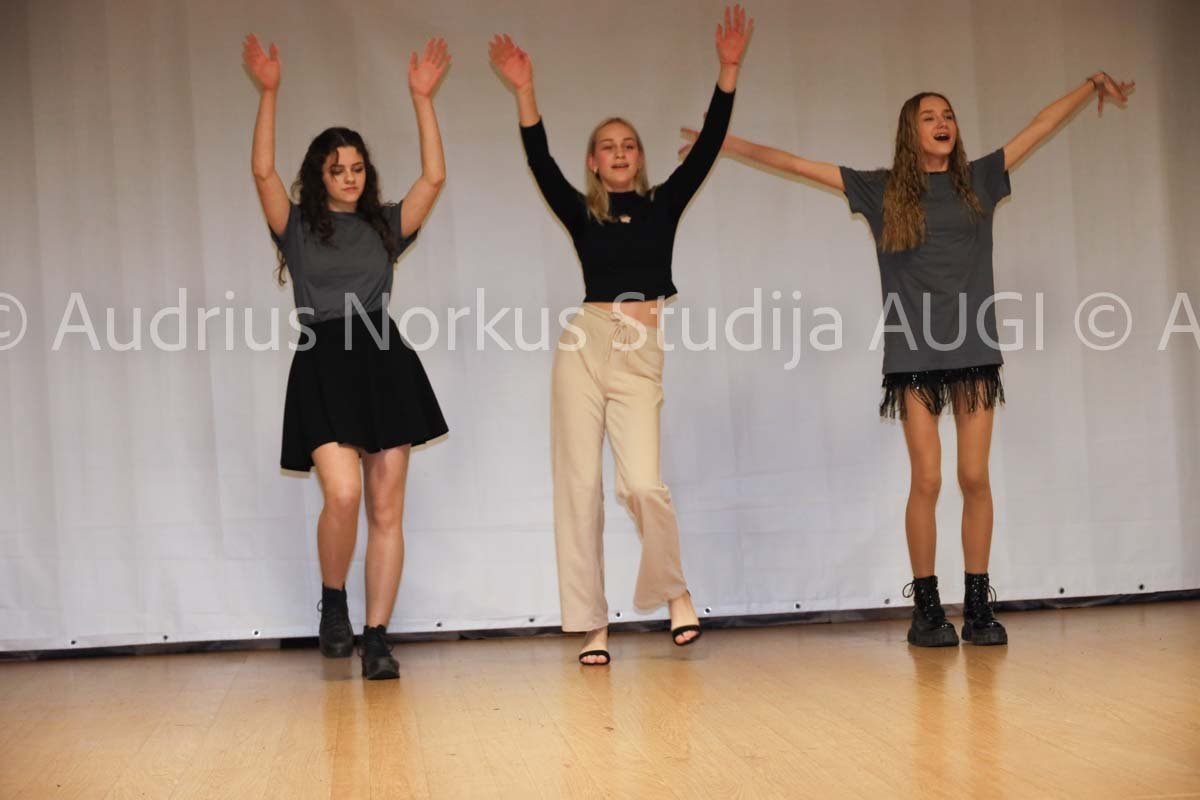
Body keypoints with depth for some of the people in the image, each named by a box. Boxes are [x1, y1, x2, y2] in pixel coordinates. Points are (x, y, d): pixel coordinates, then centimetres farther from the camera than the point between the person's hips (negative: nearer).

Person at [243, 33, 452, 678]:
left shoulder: (384, 226, 14)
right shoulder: (297, 226, 10)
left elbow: (434, 177, 4)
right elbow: (263, 171, -5)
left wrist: (421, 97, 0)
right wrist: (268, 92, -11)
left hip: (385, 365, 2)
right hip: (323, 368, -2)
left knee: (386, 509, 0)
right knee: (343, 493, -20)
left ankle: (376, 638, 6)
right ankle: (333, 601, 6)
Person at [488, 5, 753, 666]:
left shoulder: (663, 204, 10)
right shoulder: (581, 213, 11)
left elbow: (707, 147, 2)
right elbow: (540, 164, -2)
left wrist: (729, 70, -6)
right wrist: (523, 92, -12)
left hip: (640, 354, -1)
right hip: (583, 347, 2)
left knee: (642, 483, -16)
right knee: (578, 487, 0)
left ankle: (675, 591, 10)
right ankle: (592, 625, 8)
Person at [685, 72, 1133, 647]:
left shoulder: (978, 180, 10)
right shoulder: (882, 190, 5)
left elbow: (1042, 126, 16)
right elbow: (797, 164, 5)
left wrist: (1093, 84, 17)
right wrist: (727, 144, 4)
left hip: (975, 348, 2)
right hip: (914, 355, -2)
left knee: (975, 478, 0)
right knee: (927, 480, -4)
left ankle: (978, 607, 6)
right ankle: (926, 609, 5)